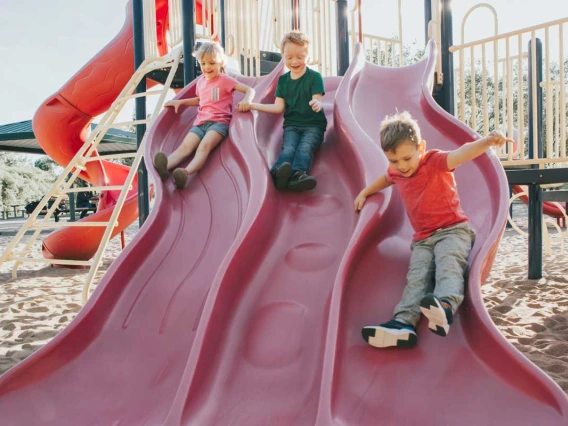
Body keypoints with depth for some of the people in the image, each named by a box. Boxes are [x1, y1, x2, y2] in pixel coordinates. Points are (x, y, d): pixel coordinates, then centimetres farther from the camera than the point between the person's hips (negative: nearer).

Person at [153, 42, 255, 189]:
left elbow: (250, 90, -2)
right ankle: (164, 168, -51)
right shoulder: (201, 81, 22)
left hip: (219, 122, -5)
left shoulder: (225, 80, 5)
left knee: (204, 146, -34)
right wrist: (180, 102, 28)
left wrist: (246, 101, -25)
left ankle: (186, 173, -60)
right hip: (201, 122, 5)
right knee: (185, 146, -24)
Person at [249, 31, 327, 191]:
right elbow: (279, 107, 9)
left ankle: (297, 174, -56)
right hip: (291, 125, 2)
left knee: (305, 147, -30)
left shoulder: (315, 77, -2)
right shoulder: (283, 80, 11)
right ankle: (280, 172, -57)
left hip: (313, 125, -2)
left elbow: (317, 101, -13)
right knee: (288, 147, -27)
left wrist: (317, 104, -40)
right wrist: (252, 105, 4)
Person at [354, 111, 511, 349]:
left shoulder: (435, 161, -8)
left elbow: (461, 154, -29)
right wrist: (365, 192, 39)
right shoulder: (396, 172, 11)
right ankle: (404, 322, -42)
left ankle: (446, 304, -62)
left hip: (453, 230, -4)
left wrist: (487, 141, -49)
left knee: (448, 261, -36)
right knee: (417, 275, -21)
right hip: (423, 240, 5)